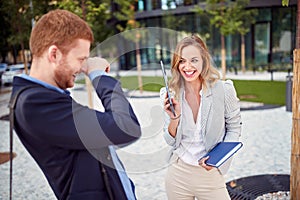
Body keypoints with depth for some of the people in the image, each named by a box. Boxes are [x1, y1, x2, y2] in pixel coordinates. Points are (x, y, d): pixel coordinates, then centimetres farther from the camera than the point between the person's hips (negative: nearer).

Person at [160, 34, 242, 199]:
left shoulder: (223, 90, -13)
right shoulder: (170, 95, -6)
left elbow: (234, 129, 0)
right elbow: (171, 142, -2)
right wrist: (174, 119, -20)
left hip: (210, 173, -2)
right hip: (177, 174, 2)